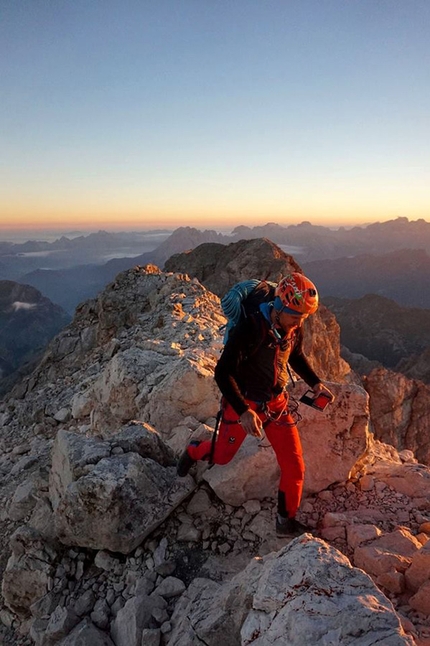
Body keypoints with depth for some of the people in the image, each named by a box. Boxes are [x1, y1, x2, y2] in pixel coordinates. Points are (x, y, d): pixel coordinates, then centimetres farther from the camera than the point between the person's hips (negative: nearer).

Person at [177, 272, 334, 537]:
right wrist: (244, 411, -34)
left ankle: (286, 522, 26)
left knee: (295, 467, 2)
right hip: (243, 404, -4)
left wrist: (316, 383, 0)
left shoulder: (295, 329, -9)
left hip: (277, 404, 5)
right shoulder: (249, 329, -30)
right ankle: (194, 451, 52)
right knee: (221, 456, 16)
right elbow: (223, 372, -26)